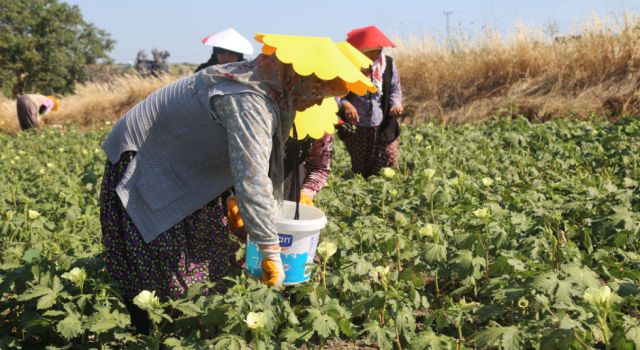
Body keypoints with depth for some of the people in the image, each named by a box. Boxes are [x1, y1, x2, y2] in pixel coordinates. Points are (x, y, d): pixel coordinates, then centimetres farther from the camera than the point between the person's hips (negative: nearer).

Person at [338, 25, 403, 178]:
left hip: (384, 128, 1)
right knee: (360, 172, 10)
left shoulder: (388, 64, 0)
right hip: (355, 129, -1)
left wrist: (395, 104, -9)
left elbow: (395, 89, 12)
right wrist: (344, 104, -24)